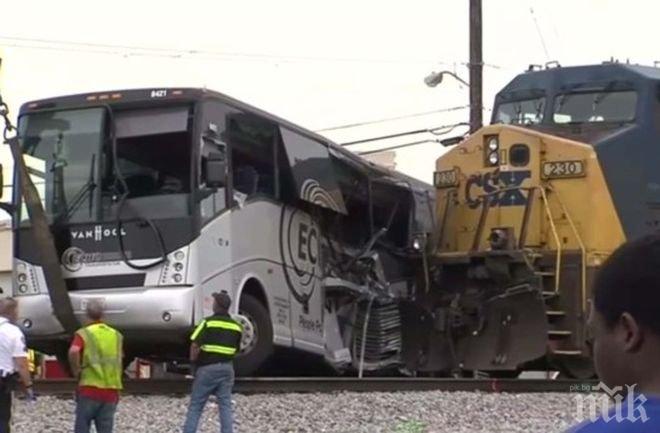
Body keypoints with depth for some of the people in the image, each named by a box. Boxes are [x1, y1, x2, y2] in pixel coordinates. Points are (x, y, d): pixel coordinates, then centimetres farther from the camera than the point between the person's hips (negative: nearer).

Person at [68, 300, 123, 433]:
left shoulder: (84, 333, -2)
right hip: (111, 392, 3)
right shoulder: (116, 336, 12)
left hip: (89, 389, -3)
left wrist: (76, 371, -8)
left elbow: (73, 352, -21)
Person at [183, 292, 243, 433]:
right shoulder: (236, 326, 7)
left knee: (196, 405, 3)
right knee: (225, 405, 7)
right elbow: (236, 350, 12)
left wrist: (193, 363, -2)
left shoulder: (208, 322, -10)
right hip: (227, 368, 4)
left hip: (207, 368, -4)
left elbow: (195, 345, -15)